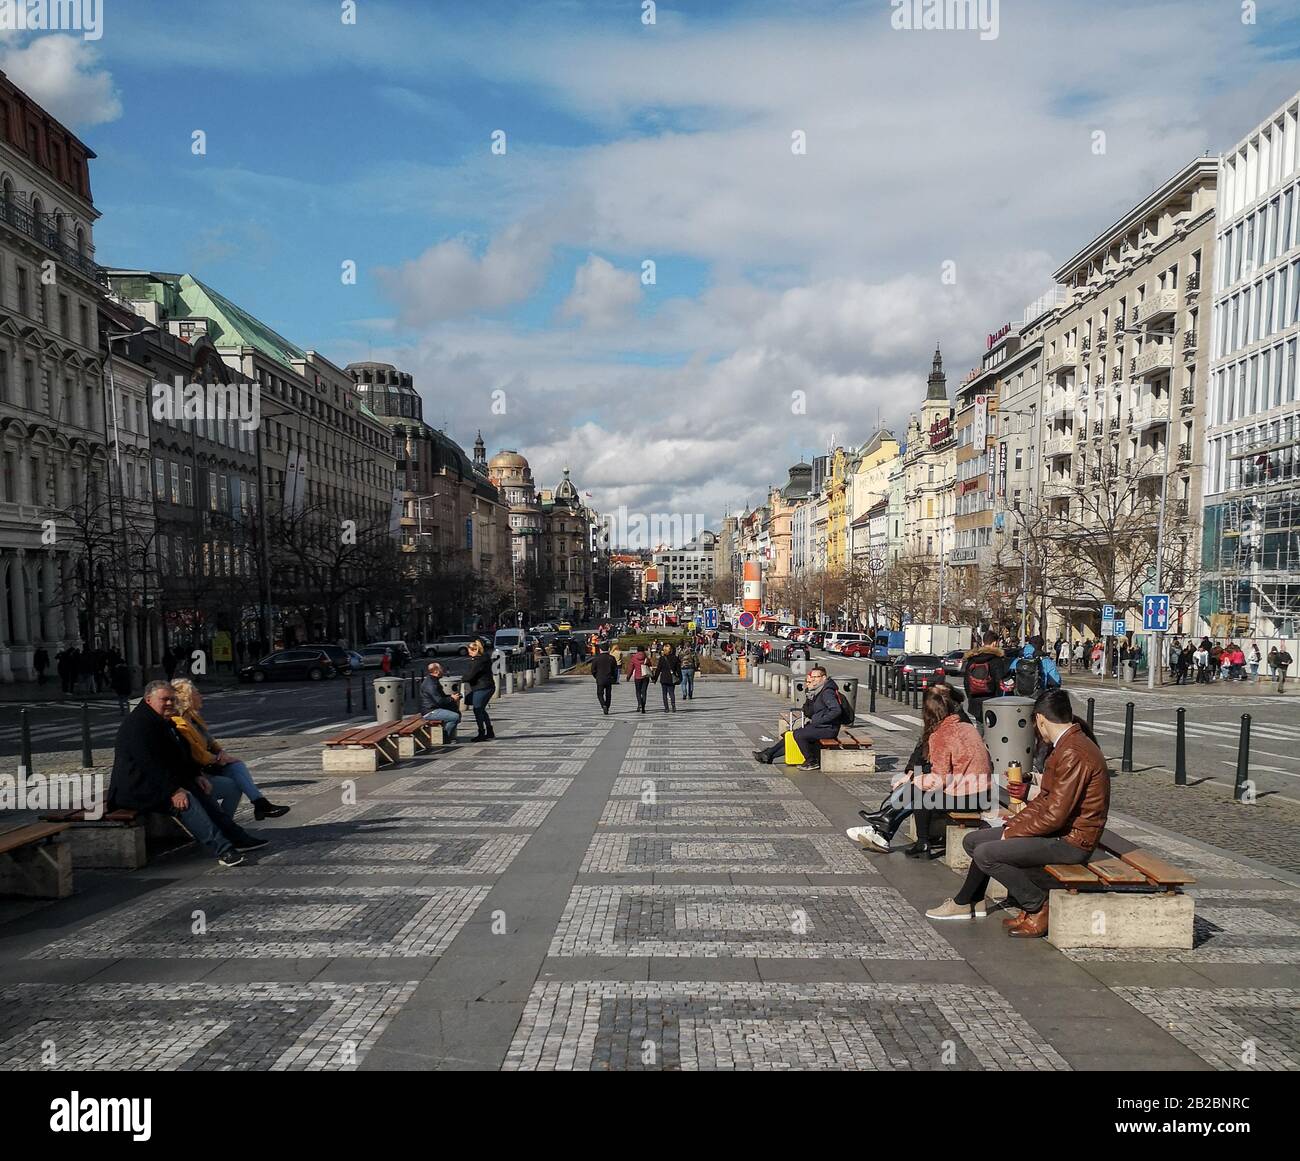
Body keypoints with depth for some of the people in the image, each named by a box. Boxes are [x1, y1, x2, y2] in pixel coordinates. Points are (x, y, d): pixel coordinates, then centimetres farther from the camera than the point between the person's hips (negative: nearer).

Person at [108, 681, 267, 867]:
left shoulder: (164, 721, 16)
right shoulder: (138, 725, -18)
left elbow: (182, 754, 23)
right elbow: (149, 763, -26)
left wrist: (197, 775, 8)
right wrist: (173, 791, -29)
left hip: (159, 782, 11)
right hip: (136, 788, -11)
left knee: (199, 791, -3)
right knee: (186, 800, -29)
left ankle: (238, 837, -7)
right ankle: (222, 849, -38)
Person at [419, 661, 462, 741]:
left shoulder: (433, 681, 14)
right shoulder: (430, 684, -20)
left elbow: (441, 696, 25)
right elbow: (440, 701, -25)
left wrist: (451, 696, 6)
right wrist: (452, 699, -10)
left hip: (434, 709, 11)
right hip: (429, 712, -11)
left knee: (456, 711, 12)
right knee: (455, 717, -20)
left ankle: (451, 736, 13)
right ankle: (445, 739, -9)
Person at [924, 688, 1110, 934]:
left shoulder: (1073, 754, -23)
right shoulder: (1068, 744, 11)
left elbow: (1055, 816, -25)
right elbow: (1045, 799, 15)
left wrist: (1013, 832, -13)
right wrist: (1015, 822, 4)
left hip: (1071, 840, -10)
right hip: (1058, 830, 10)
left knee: (985, 854, -19)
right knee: (974, 840, 6)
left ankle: (1039, 906, -3)